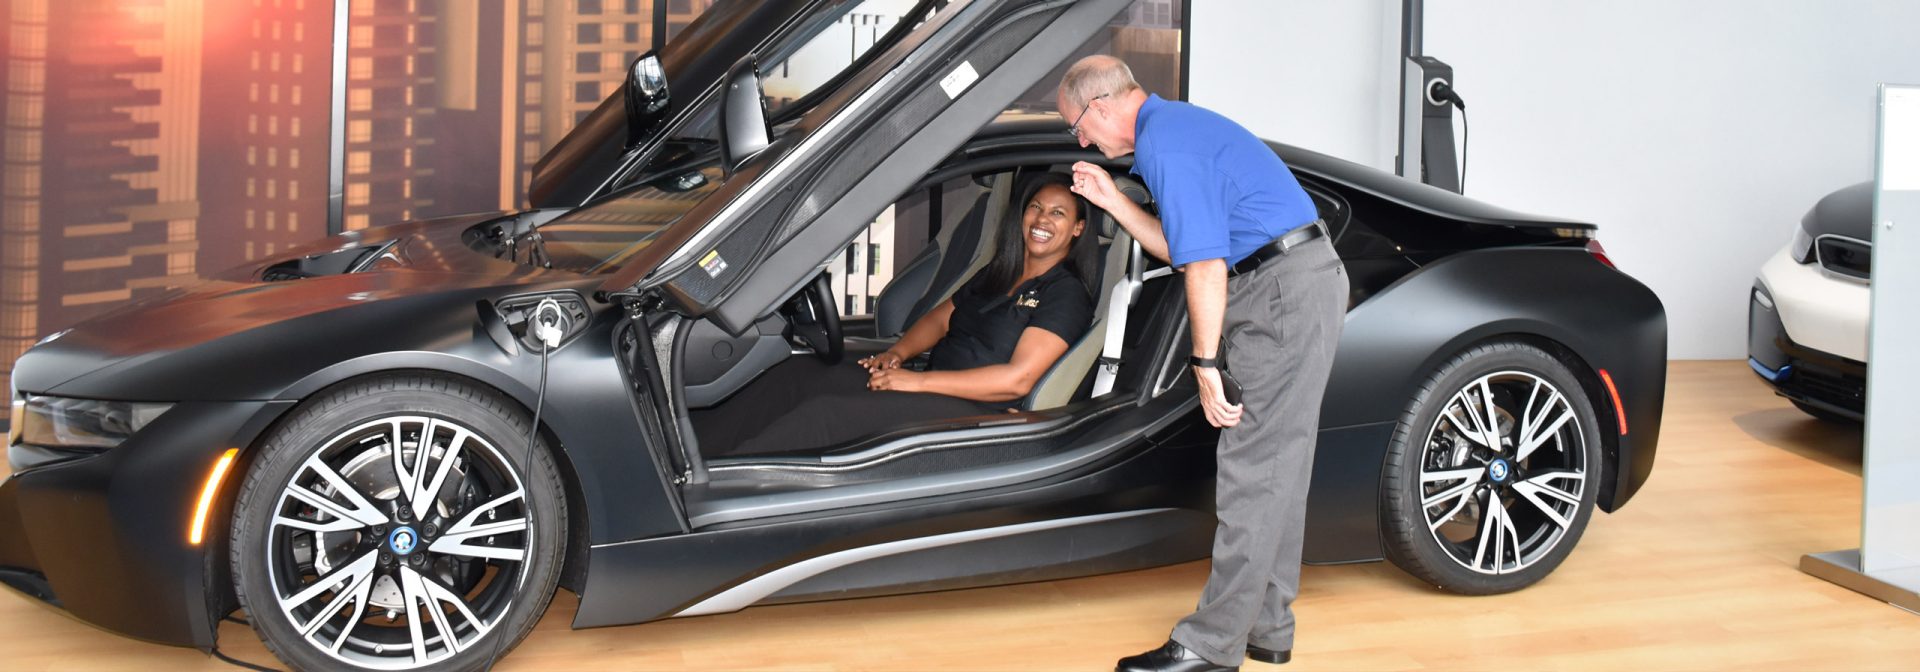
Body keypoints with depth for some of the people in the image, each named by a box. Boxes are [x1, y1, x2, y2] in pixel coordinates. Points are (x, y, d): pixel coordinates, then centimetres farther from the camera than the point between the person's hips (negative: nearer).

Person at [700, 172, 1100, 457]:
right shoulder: (997, 274, 20)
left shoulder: (1067, 295, -6)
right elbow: (940, 317, 24)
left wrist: (918, 381, -17)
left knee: (825, 414, -26)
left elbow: (1017, 379, -17)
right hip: (932, 389, 8)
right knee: (800, 374, -9)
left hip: (976, 413, -8)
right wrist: (898, 353, 0)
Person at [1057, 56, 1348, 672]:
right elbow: (1184, 247, 23)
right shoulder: (1176, 125, 20)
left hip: (1285, 291, -11)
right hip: (1307, 281, 11)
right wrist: (1113, 201, 19)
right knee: (1275, 465, 14)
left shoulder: (1165, 146, -14)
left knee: (1251, 467, -8)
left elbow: (1205, 263, -20)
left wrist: (1206, 365, -18)